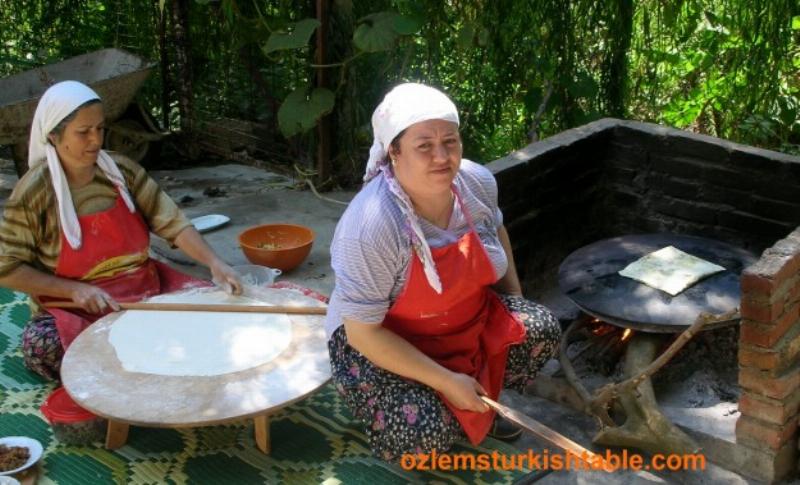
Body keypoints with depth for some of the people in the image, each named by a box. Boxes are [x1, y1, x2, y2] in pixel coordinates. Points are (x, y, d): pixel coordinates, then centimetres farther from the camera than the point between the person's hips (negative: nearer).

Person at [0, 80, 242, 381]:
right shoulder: (35, 192, -12)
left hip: (146, 289, 3)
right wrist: (74, 290, -19)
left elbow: (171, 222, -5)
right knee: (41, 346, -34)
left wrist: (214, 262, -21)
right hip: (73, 308, -3)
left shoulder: (121, 170, -1)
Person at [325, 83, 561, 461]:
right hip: (381, 341, -6)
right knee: (426, 434, -28)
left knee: (540, 328, -13)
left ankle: (481, 405, 13)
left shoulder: (477, 182, -14)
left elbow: (495, 229, 12)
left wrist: (516, 301, 6)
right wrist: (445, 381, -26)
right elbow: (362, 333, -28)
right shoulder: (371, 226, -34)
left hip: (469, 320, 6)